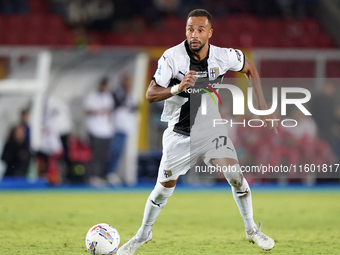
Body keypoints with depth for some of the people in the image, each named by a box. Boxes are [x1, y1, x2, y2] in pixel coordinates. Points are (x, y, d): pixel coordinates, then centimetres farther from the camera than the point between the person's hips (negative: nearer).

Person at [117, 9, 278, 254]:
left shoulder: (223, 56, -13)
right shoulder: (172, 57, -19)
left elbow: (250, 68, 7)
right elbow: (150, 94, -20)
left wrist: (262, 105, 1)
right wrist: (177, 88, -38)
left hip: (211, 127, 1)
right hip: (179, 133, -1)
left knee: (235, 174, -15)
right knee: (165, 187, 4)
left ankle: (252, 230, 3)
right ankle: (143, 234, 28)